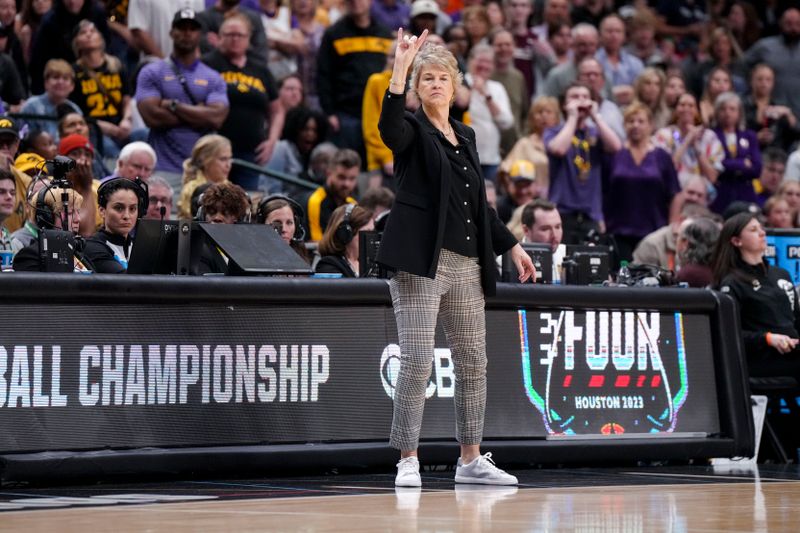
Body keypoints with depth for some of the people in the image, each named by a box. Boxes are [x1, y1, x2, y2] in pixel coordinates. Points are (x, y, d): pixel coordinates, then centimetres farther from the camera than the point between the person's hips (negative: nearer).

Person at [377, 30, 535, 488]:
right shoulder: (413, 130, -1)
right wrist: (400, 69, -36)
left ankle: (471, 459, 19)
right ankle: (408, 461, -4)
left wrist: (512, 246, 22)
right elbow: (389, 129, -27)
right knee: (418, 362, -10)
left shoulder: (466, 137, 18)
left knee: (473, 363, 9)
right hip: (421, 262, -7)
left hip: (467, 265, 7)